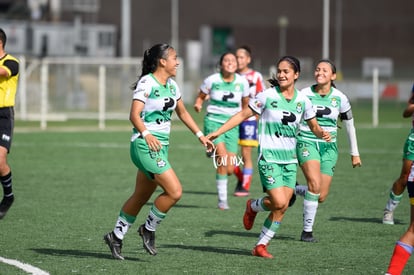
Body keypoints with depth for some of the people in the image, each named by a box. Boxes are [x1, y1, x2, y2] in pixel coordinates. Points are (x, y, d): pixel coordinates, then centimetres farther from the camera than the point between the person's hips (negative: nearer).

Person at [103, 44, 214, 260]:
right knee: (174, 191, -16)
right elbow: (134, 115, -22)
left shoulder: (172, 85, 11)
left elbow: (182, 112, 25)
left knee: (141, 197, 14)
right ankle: (149, 229, 2)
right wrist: (146, 134, -38)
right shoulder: (146, 83, -14)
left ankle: (116, 236, 26)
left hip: (161, 146, 9)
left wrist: (200, 135, 21)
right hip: (145, 145, -9)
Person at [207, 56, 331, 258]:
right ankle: (253, 206, 16)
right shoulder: (267, 96, -7)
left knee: (281, 208, -2)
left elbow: (314, 127, 15)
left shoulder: (303, 101, 4)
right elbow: (242, 115, -2)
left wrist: (322, 134, -9)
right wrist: (217, 133, -7)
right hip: (269, 158, -4)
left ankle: (261, 246, 12)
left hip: (290, 160, 4)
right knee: (279, 202, -17)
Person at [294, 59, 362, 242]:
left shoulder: (340, 98, 0)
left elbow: (349, 125, 11)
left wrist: (354, 153, 16)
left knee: (321, 197, -5)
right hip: (306, 143, -3)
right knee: (315, 184, -25)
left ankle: (294, 190, 28)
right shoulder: (304, 95, -5)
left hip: (328, 146, 3)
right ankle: (307, 231, -11)